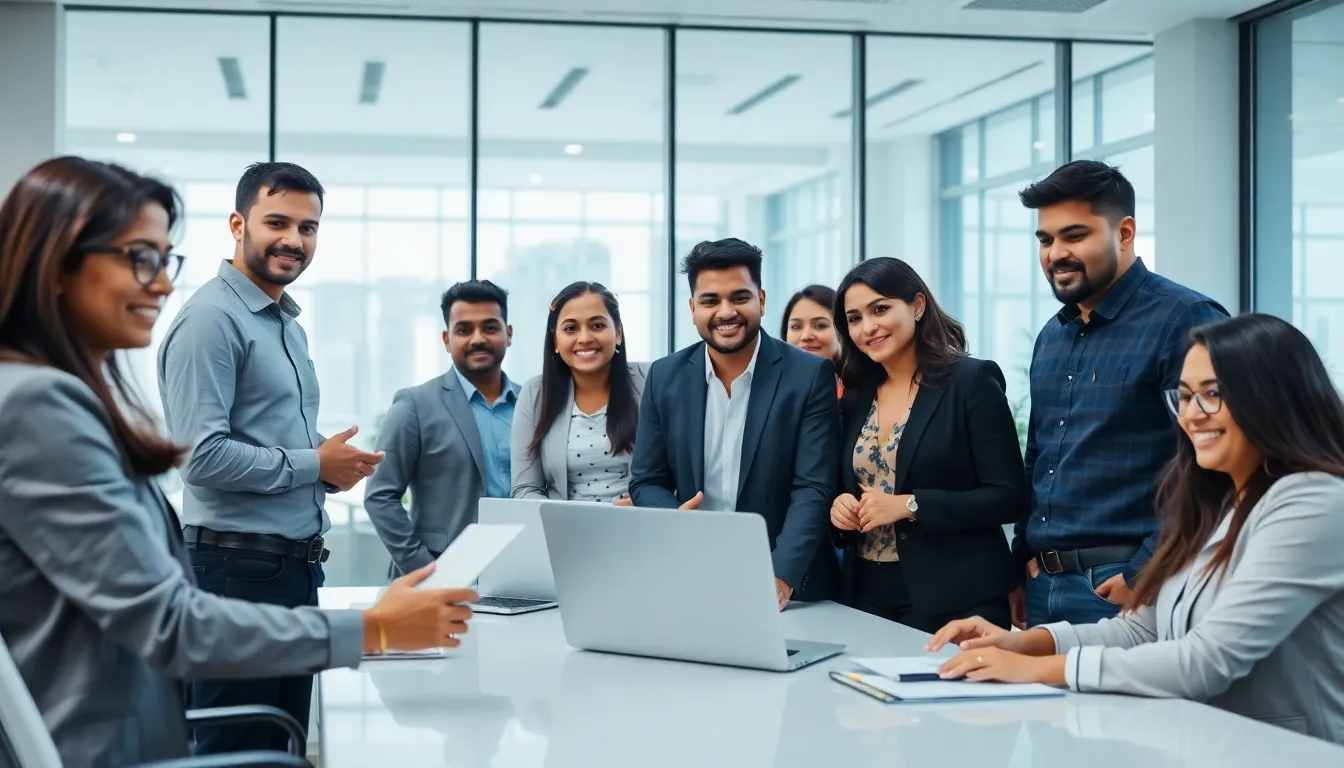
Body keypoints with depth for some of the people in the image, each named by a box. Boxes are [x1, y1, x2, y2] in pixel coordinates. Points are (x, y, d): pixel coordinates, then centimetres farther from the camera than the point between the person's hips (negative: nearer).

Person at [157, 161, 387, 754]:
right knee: (236, 750, -1)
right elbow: (202, 455, -22)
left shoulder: (289, 323, 16)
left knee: (285, 744, 15)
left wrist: (335, 465, 3)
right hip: (239, 566, -9)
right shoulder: (212, 318, -13)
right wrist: (315, 465, -13)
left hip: (298, 565, 9)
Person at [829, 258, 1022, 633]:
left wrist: (909, 506, -19)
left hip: (956, 600, -5)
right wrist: (839, 508, -7)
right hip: (868, 595, 5)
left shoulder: (972, 381, -8)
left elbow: (1007, 497, -12)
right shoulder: (857, 395, 9)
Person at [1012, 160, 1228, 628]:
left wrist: (1146, 575, -16)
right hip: (1043, 584, 7)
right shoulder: (1052, 336, 14)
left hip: (1120, 587, -7)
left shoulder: (1183, 321, -11)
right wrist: (1023, 563, 16)